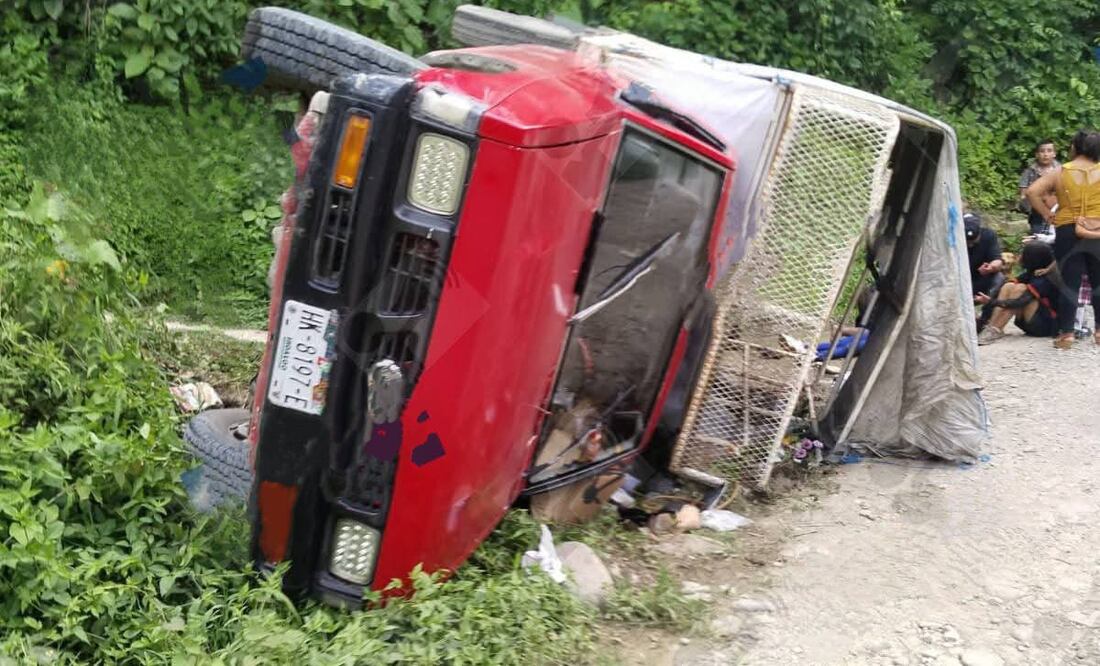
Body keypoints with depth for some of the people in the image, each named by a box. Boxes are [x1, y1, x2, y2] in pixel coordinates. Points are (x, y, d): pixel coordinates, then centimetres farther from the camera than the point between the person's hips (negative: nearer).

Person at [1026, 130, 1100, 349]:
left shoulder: (1059, 173, 0)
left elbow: (1032, 192, -9)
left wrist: (1047, 214, -1)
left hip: (1067, 233, 0)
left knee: (1069, 283, 4)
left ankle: (1066, 333, 1)